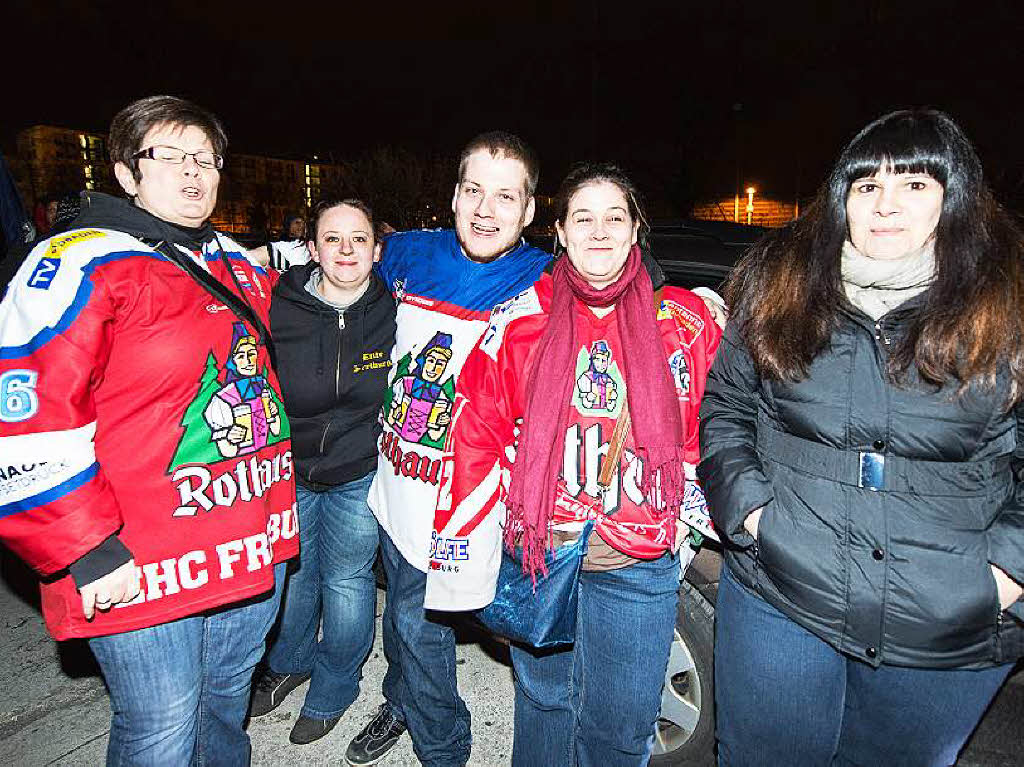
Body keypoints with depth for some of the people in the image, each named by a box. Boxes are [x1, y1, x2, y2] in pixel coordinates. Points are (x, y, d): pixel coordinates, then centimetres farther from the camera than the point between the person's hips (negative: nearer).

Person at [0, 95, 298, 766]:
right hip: (139, 568, -6)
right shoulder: (82, 266, -12)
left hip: (252, 547, 7)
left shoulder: (241, 267, 10)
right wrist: (89, 552, -18)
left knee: (230, 696, 25)